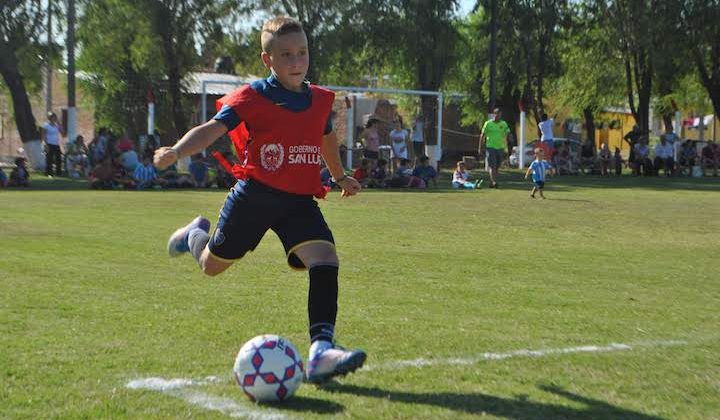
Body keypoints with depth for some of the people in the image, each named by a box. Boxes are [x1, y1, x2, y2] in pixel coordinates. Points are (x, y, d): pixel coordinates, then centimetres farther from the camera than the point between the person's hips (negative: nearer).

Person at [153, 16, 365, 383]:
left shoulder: (321, 99, 6)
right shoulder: (252, 98, -11)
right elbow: (214, 128, -25)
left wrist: (339, 176, 41)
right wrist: (177, 150, -44)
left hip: (300, 201, 3)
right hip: (255, 195, -3)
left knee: (325, 259, -22)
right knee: (212, 265, 14)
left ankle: (321, 349, -26)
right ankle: (196, 235, 52)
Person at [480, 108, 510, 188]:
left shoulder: (504, 124, 9)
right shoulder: (488, 123, 1)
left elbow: (508, 133, 2)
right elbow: (482, 136, 5)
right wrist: (481, 148, 4)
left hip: (500, 148, 3)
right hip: (490, 147, -3)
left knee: (496, 167, 7)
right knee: (492, 166, -13)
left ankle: (492, 183, 17)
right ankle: (494, 182, -20)